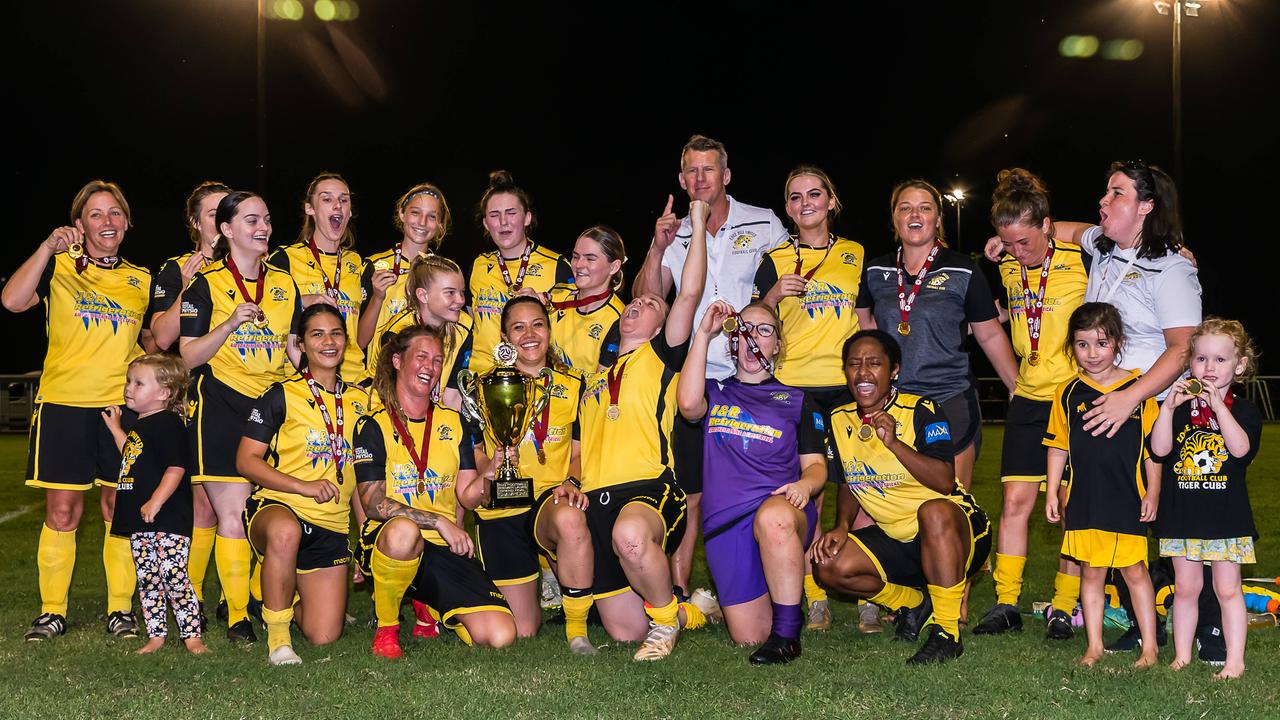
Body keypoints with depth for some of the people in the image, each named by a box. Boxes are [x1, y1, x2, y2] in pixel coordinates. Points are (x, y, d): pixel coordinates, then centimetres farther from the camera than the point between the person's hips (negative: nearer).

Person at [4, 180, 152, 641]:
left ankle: (120, 609, 13)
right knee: (62, 511, -1)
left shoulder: (140, 281, 13)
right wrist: (49, 247, -20)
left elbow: (154, 340, 19)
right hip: (64, 405, -2)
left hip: (123, 405, 2)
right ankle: (52, 611, 10)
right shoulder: (59, 267, 3)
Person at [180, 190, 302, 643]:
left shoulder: (285, 284, 15)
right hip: (222, 406, -4)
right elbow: (190, 356, -3)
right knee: (233, 515, -7)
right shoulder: (206, 284, 2)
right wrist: (231, 323, -17)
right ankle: (237, 617, 1)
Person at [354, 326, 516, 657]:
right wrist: (439, 521, -18)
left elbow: (468, 497, 9)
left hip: (445, 549, 4)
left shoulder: (455, 424, 15)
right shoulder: (374, 427, 2)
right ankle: (386, 627, -15)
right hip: (386, 541, -4)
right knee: (403, 531, -43)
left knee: (500, 636, -17)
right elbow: (374, 504, -8)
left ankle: (428, 605, 17)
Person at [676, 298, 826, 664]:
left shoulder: (796, 400, 18)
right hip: (725, 521, 1)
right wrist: (703, 333, -4)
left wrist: (805, 484, -13)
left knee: (773, 517, -41)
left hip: (782, 507, -1)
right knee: (749, 635, -7)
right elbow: (688, 404, -7)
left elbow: (816, 465, 12)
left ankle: (787, 633, -29)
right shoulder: (715, 393, 18)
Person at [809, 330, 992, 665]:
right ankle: (914, 604, 11)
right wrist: (842, 525, -2)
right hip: (895, 540, 6)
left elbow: (945, 482, -26)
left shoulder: (922, 411, -14)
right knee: (830, 567, -15)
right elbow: (850, 483, 16)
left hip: (956, 534, -6)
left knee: (933, 511, -40)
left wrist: (894, 443, -34)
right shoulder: (840, 421, 3)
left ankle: (947, 632, -29)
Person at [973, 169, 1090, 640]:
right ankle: (1006, 604, 8)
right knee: (1016, 500, 2)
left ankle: (1064, 607, 8)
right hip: (1028, 400, 4)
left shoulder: (1081, 262, -10)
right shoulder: (1007, 270, 4)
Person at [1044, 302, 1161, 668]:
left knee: (1134, 570, 2)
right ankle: (1094, 644, 17)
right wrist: (1052, 493, 6)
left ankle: (1149, 644, 13)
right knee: (1091, 572, 8)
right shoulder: (1068, 393, 4)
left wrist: (1152, 492, -1)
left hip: (1128, 498, -2)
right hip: (1084, 499, 2)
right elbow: (1058, 447, 9)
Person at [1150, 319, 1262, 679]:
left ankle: (1235, 660, 9)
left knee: (1227, 588, 2)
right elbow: (1159, 450, -7)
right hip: (1182, 515, 2)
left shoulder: (1244, 410, 0)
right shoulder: (1180, 407, 5)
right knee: (1185, 588, 10)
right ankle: (1181, 655, 19)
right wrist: (1168, 408, -18)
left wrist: (1219, 407, -24)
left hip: (1228, 516, -2)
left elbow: (1241, 449, -19)